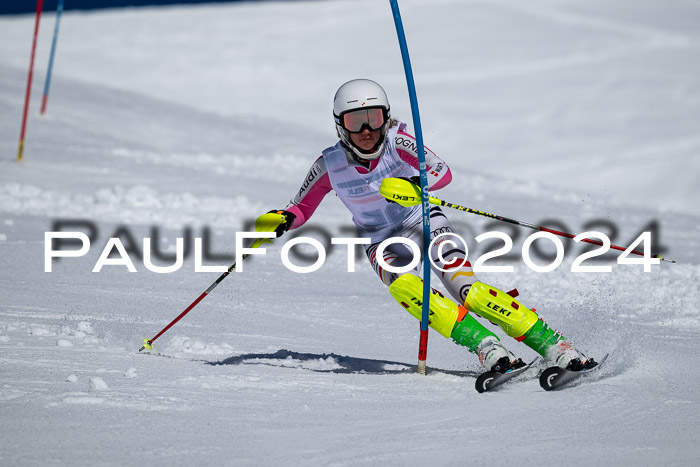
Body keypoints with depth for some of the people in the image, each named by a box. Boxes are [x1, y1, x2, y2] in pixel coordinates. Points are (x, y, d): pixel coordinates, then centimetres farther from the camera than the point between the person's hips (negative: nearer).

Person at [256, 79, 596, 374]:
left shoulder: (396, 140, -19)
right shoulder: (329, 165, -13)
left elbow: (443, 172, -30)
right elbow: (301, 209, -1)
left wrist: (417, 183, -51)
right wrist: (283, 220, -23)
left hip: (423, 221, -1)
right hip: (383, 240, 1)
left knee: (465, 287, -24)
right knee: (404, 288, -32)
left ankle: (552, 344, -22)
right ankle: (485, 346, -34)